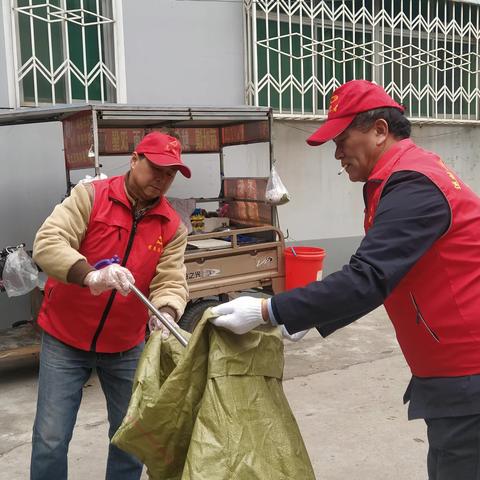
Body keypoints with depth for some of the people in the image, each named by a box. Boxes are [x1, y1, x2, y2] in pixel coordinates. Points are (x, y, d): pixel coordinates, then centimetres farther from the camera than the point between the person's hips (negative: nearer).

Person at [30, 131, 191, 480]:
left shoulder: (173, 227, -1)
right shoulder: (89, 196, -10)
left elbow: (171, 281, -8)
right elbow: (47, 244, -21)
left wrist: (165, 314, -31)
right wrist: (90, 275, -39)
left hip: (126, 346, 3)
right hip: (65, 339, -2)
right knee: (51, 439, 2)